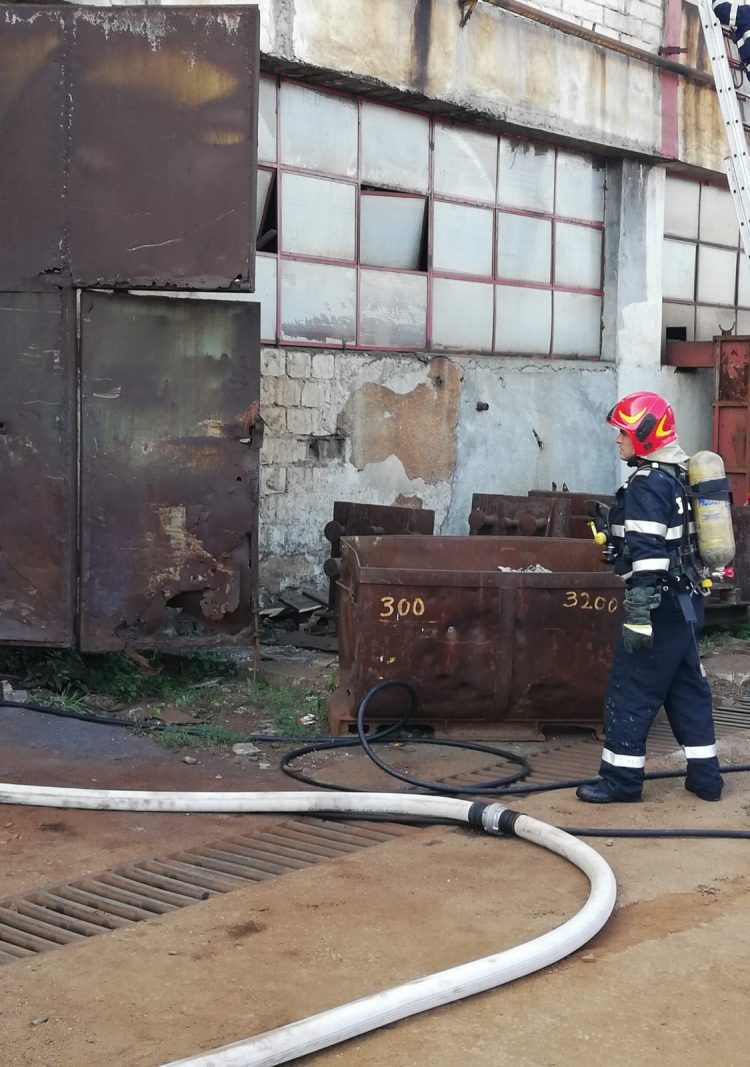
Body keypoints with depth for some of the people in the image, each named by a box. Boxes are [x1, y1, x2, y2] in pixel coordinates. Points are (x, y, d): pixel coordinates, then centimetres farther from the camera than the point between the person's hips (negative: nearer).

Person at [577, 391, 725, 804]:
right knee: (687, 688, 14)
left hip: (660, 605, -10)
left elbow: (648, 557, -24)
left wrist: (638, 615, -25)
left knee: (630, 692, -3)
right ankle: (704, 775, 20)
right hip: (685, 601, 10)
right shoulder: (676, 477, 14)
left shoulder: (647, 486, -17)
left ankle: (621, 778, 3)